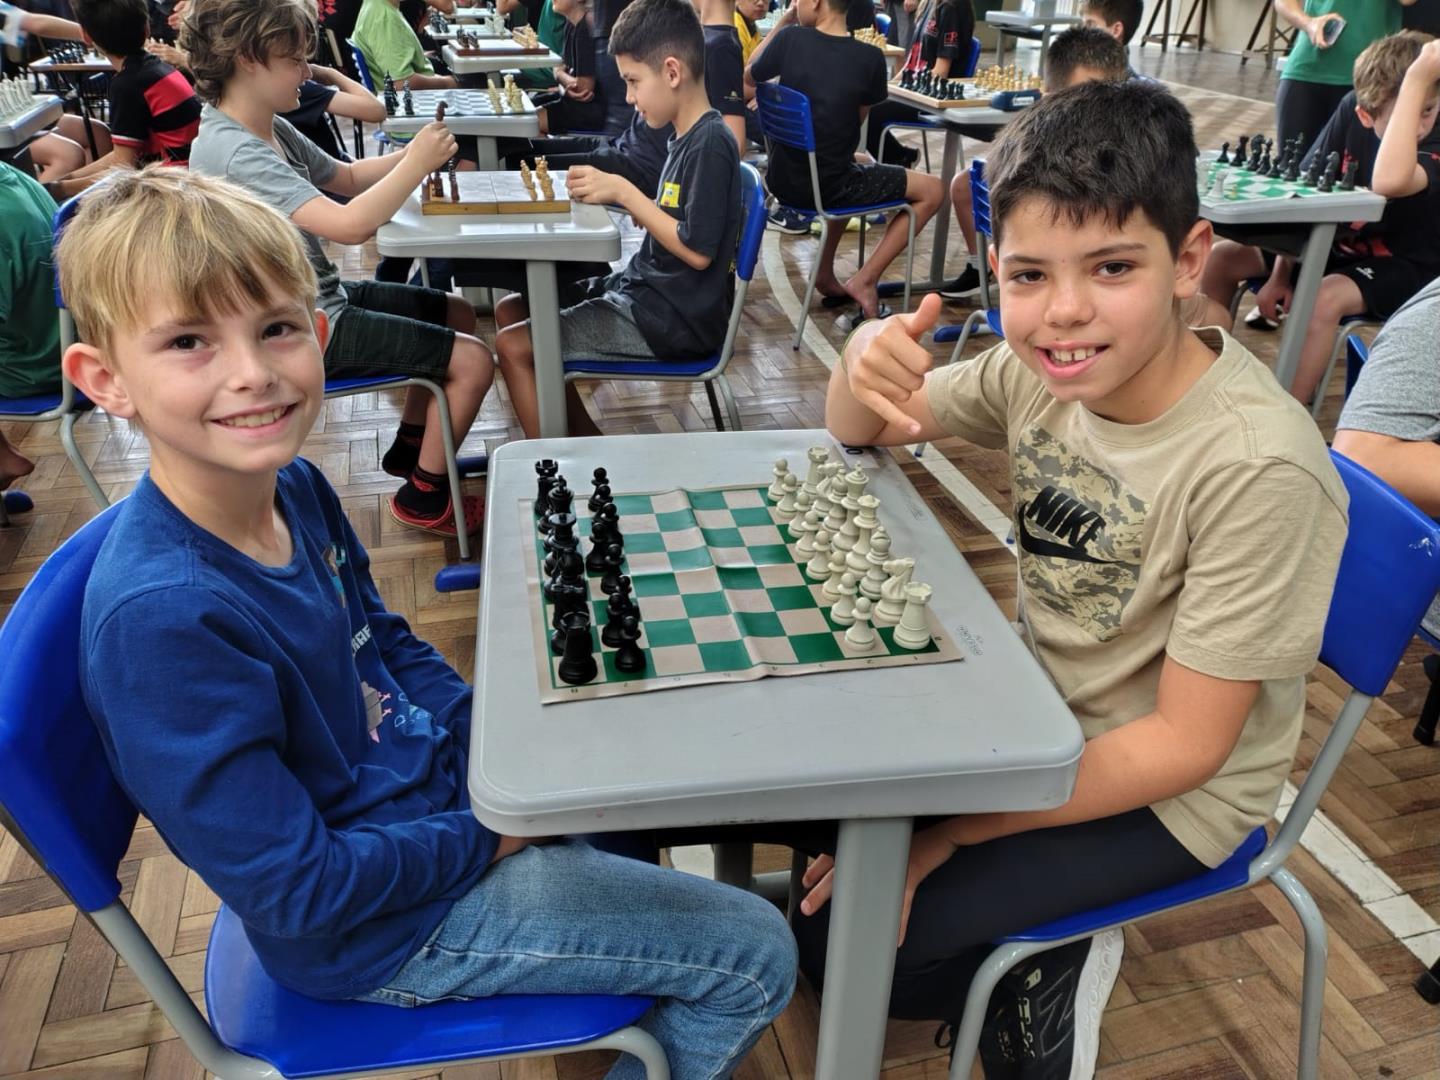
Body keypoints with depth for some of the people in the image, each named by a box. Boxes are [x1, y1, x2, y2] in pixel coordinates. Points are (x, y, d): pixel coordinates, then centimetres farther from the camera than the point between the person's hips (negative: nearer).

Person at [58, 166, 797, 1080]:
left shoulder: (295, 489, -8)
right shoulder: (162, 618, -32)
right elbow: (295, 890, -26)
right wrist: (493, 835, -16)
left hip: (439, 781, 8)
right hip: (381, 932, -8)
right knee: (757, 957, -2)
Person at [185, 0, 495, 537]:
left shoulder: (273, 129, 5)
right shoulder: (233, 151, -24)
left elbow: (346, 177, 19)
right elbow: (349, 224, -33)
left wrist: (411, 153, 2)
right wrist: (417, 165, -21)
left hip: (321, 297, 10)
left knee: (458, 313, 21)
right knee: (473, 360, -12)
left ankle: (409, 445, 29)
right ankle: (423, 496, 4)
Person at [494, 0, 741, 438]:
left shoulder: (710, 144, -17)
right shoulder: (686, 138, 11)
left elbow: (698, 250, -22)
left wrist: (624, 191, -18)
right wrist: (611, 192, 0)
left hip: (676, 319, -10)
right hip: (642, 289, 10)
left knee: (514, 347, -13)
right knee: (511, 311, 12)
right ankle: (590, 448, 10)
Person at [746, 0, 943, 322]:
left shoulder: (789, 39, -8)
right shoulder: (870, 58, -11)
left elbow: (749, 77, 12)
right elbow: (859, 117, 7)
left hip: (783, 180, 5)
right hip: (828, 186, -5)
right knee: (931, 190, 9)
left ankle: (826, 274, 30)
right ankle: (864, 280, -1)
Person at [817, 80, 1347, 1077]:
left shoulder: (1258, 468, -30)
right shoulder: (1042, 367, -13)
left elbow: (1183, 744, -23)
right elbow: (859, 437, 1)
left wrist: (945, 835, -21)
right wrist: (864, 361, -23)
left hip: (1164, 795, -6)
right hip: (1042, 710, 6)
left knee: (842, 936, -11)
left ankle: (1051, 972, 15)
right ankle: (1024, 954, 21)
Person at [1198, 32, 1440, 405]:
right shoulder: (1352, 112, -9)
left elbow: (1387, 182, -49)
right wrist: (1281, 272, -6)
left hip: (1402, 267, -6)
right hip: (1335, 244, 7)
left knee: (1324, 298, -38)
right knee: (1221, 259, -4)